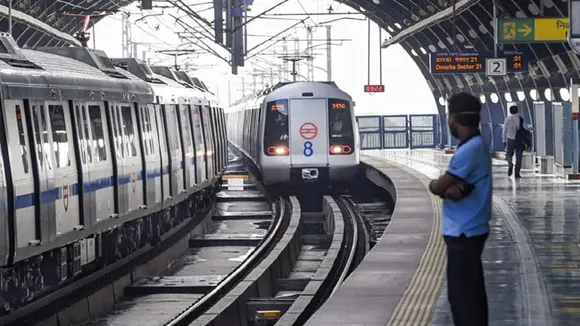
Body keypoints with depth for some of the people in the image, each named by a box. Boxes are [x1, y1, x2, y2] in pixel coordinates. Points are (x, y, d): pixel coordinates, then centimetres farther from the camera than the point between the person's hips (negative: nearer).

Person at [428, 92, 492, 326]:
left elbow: (438, 187, -17)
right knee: (471, 292, 14)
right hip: (470, 230, 10)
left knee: (461, 294, -6)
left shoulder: (468, 151, -21)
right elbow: (449, 187, 6)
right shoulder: (477, 145, 11)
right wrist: (452, 189, -16)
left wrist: (435, 185, 5)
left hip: (463, 233, -10)